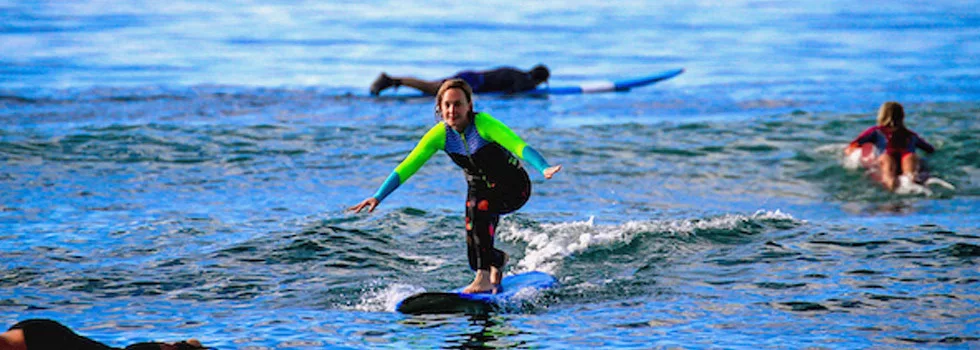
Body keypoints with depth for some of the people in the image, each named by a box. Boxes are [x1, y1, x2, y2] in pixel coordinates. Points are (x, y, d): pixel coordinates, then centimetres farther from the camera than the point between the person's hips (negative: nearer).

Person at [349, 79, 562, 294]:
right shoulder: (439, 135, -13)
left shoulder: (483, 124, -27)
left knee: (477, 207, -33)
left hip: (513, 187, -6)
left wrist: (544, 169, -57)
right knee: (476, 247, 5)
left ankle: (485, 277, -25)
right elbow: (407, 167, -14)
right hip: (480, 189, 6)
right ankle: (498, 260, 44)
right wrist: (378, 196, -23)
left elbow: (519, 146, -39)